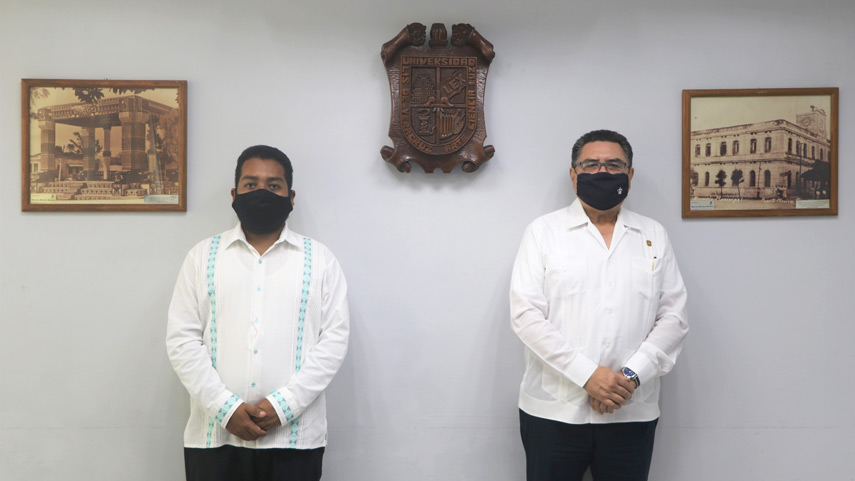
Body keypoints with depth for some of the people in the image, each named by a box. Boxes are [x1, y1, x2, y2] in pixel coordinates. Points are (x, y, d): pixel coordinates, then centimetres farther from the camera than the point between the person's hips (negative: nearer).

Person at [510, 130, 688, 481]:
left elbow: (673, 317, 5)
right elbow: (526, 314, -7)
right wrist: (587, 374, -15)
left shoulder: (654, 236, 10)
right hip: (553, 412, -2)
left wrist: (632, 376, -10)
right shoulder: (543, 232, 2)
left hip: (632, 413, 2)